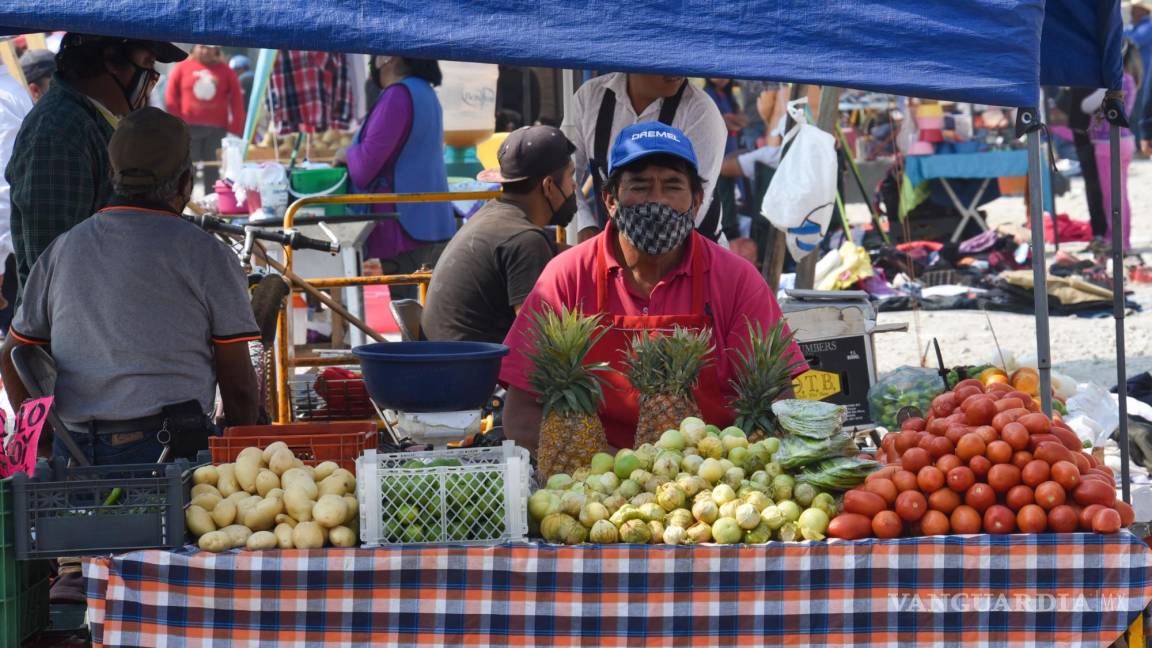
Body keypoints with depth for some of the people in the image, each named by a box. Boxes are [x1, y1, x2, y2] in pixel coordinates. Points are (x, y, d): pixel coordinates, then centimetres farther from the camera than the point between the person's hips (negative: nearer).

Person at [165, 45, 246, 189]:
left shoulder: (225, 70, 5)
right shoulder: (182, 68, 4)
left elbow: (237, 100, 3)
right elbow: (171, 98, 4)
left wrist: (235, 129, -3)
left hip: (217, 128, 1)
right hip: (189, 127, -1)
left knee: (213, 169, 4)